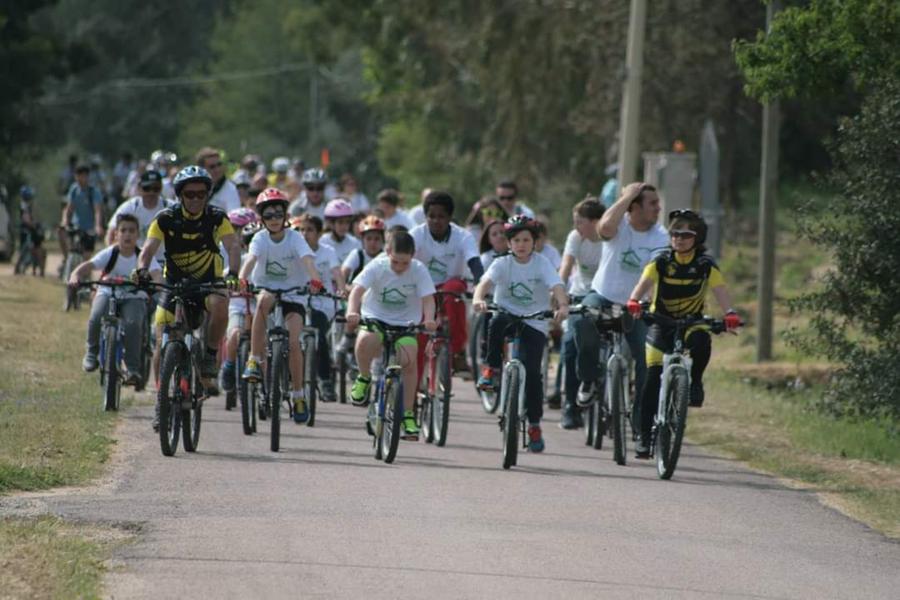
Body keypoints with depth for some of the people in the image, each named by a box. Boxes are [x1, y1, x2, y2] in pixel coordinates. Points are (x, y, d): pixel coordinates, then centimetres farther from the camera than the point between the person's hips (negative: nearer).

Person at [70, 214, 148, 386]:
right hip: (107, 294, 1)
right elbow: (87, 266, -23)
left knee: (133, 324, -31)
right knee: (96, 319, -30)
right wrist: (75, 277, -45)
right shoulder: (109, 254, -12)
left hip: (133, 297, -1)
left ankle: (132, 369, -21)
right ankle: (92, 351, -1)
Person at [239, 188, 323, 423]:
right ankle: (254, 360, -33)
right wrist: (241, 279, -48)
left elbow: (307, 259, -27)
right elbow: (251, 258, -27)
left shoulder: (295, 238, -10)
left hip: (293, 296, 0)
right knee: (264, 300, -37)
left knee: (293, 343, -16)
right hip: (266, 289, 0)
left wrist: (315, 280, -47)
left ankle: (298, 395, 0)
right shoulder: (260, 239, -8)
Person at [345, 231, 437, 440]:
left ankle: (408, 415, -7)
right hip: (376, 319, -1)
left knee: (408, 360, -21)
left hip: (405, 324, 1)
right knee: (364, 341, -34)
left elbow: (428, 299, -20)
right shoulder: (376, 267, -16)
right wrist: (352, 312, -47)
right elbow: (357, 290, -27)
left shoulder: (419, 270, -13)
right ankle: (364, 378, -4)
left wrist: (429, 319, -42)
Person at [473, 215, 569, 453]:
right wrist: (478, 299, -44)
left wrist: (563, 306, -41)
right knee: (498, 322, -37)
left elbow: (557, 287, -19)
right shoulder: (502, 264, -3)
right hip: (507, 315, 0)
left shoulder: (542, 264, -3)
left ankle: (535, 425, 1)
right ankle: (492, 369, -17)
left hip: (535, 324, 0)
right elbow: (486, 281, -21)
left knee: (531, 371, -14)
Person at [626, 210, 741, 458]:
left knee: (701, 342, -37)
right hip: (661, 323, 1)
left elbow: (720, 291, -20)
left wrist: (729, 313, -40)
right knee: (652, 380, -8)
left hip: (692, 323, -1)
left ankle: (694, 382, -10)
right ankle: (645, 437, 1)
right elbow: (644, 283, -22)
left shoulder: (706, 265, -7)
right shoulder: (660, 262, -7)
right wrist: (634, 301, -43)